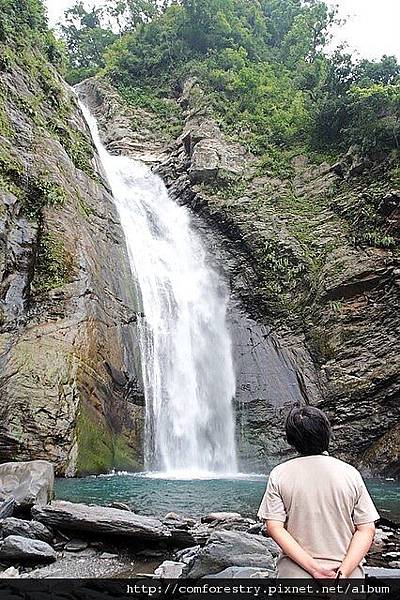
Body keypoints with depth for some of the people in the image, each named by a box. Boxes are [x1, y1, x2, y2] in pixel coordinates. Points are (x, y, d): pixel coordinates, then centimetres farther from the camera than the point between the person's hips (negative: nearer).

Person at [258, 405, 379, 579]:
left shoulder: (279, 475, -6)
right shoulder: (350, 474, -4)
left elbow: (274, 528, -11)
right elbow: (367, 530, -7)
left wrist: (314, 567, -13)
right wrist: (343, 572, -10)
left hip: (295, 573, 0)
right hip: (348, 573, 1)